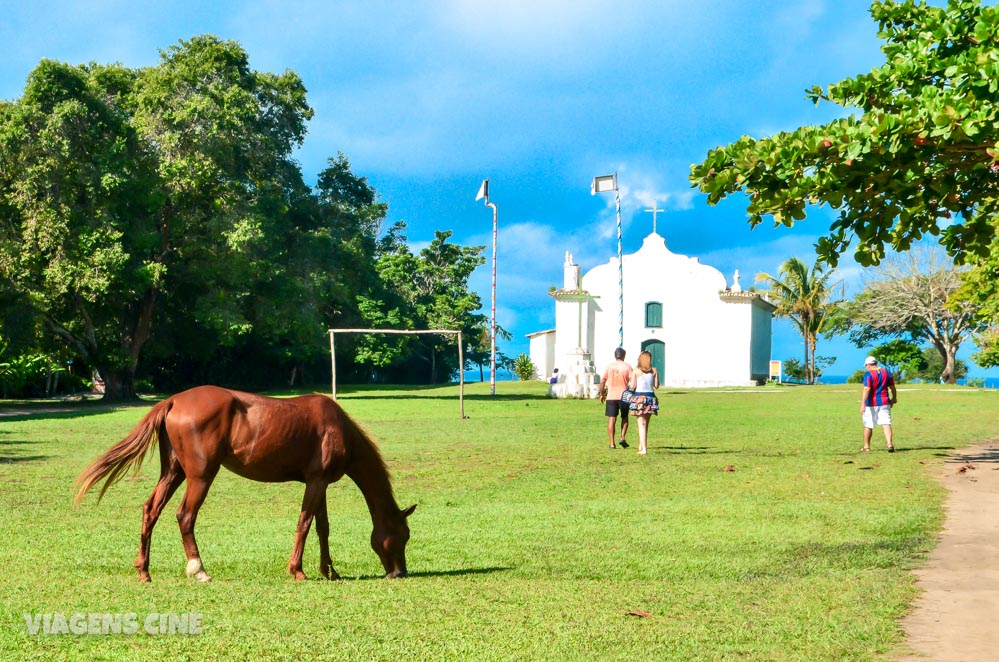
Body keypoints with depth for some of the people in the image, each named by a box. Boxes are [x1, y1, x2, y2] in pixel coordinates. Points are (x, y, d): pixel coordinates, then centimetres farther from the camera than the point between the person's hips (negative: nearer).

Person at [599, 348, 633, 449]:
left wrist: (602, 394, 14)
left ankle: (612, 443, -2)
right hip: (624, 396, -1)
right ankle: (622, 438, 3)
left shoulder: (609, 367, 4)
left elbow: (602, 381, 4)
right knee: (624, 418, 17)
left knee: (612, 419, 1)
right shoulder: (627, 367, 0)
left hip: (611, 397, 1)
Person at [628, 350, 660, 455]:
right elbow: (656, 386, 4)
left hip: (639, 397, -3)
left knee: (642, 424, -3)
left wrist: (629, 383, 15)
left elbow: (632, 387, -7)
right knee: (646, 424, 17)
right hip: (650, 397, 3)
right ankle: (641, 445, 28)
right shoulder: (654, 371, 1)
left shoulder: (636, 371, -4)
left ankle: (643, 448, -11)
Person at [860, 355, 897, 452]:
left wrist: (863, 403, -25)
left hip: (871, 403, -4)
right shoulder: (886, 373, 6)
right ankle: (890, 444, -21)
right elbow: (892, 387, 12)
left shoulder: (868, 374, -11)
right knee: (886, 424, -4)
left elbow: (867, 389, -21)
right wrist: (894, 398, 28)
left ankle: (866, 446, 20)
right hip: (884, 402, 4)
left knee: (868, 425, 10)